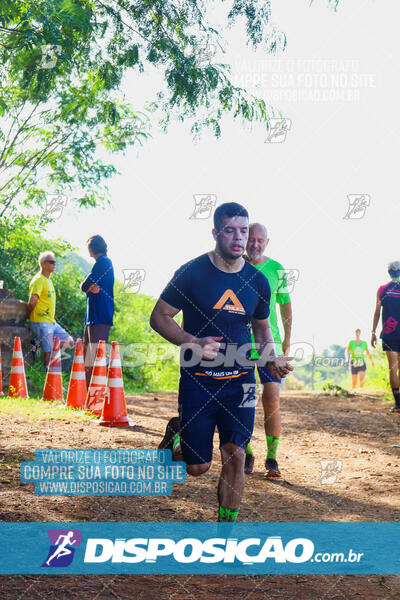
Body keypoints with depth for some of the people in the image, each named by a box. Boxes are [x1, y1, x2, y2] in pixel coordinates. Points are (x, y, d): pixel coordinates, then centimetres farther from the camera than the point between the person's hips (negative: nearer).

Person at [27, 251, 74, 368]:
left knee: (70, 342, 8)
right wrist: (28, 315, -10)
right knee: (48, 352, -10)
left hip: (52, 322, 9)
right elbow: (32, 301, -24)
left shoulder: (48, 279, 18)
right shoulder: (38, 280, -13)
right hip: (41, 323, -9)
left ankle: (39, 342, 8)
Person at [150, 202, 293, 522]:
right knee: (198, 467, 2)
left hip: (240, 381, 3)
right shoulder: (192, 273, -8)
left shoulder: (258, 281, 5)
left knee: (235, 456, -5)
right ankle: (175, 434, 37)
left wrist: (272, 359, -1)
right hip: (198, 381, -3)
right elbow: (159, 317, -3)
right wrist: (193, 343, -19)